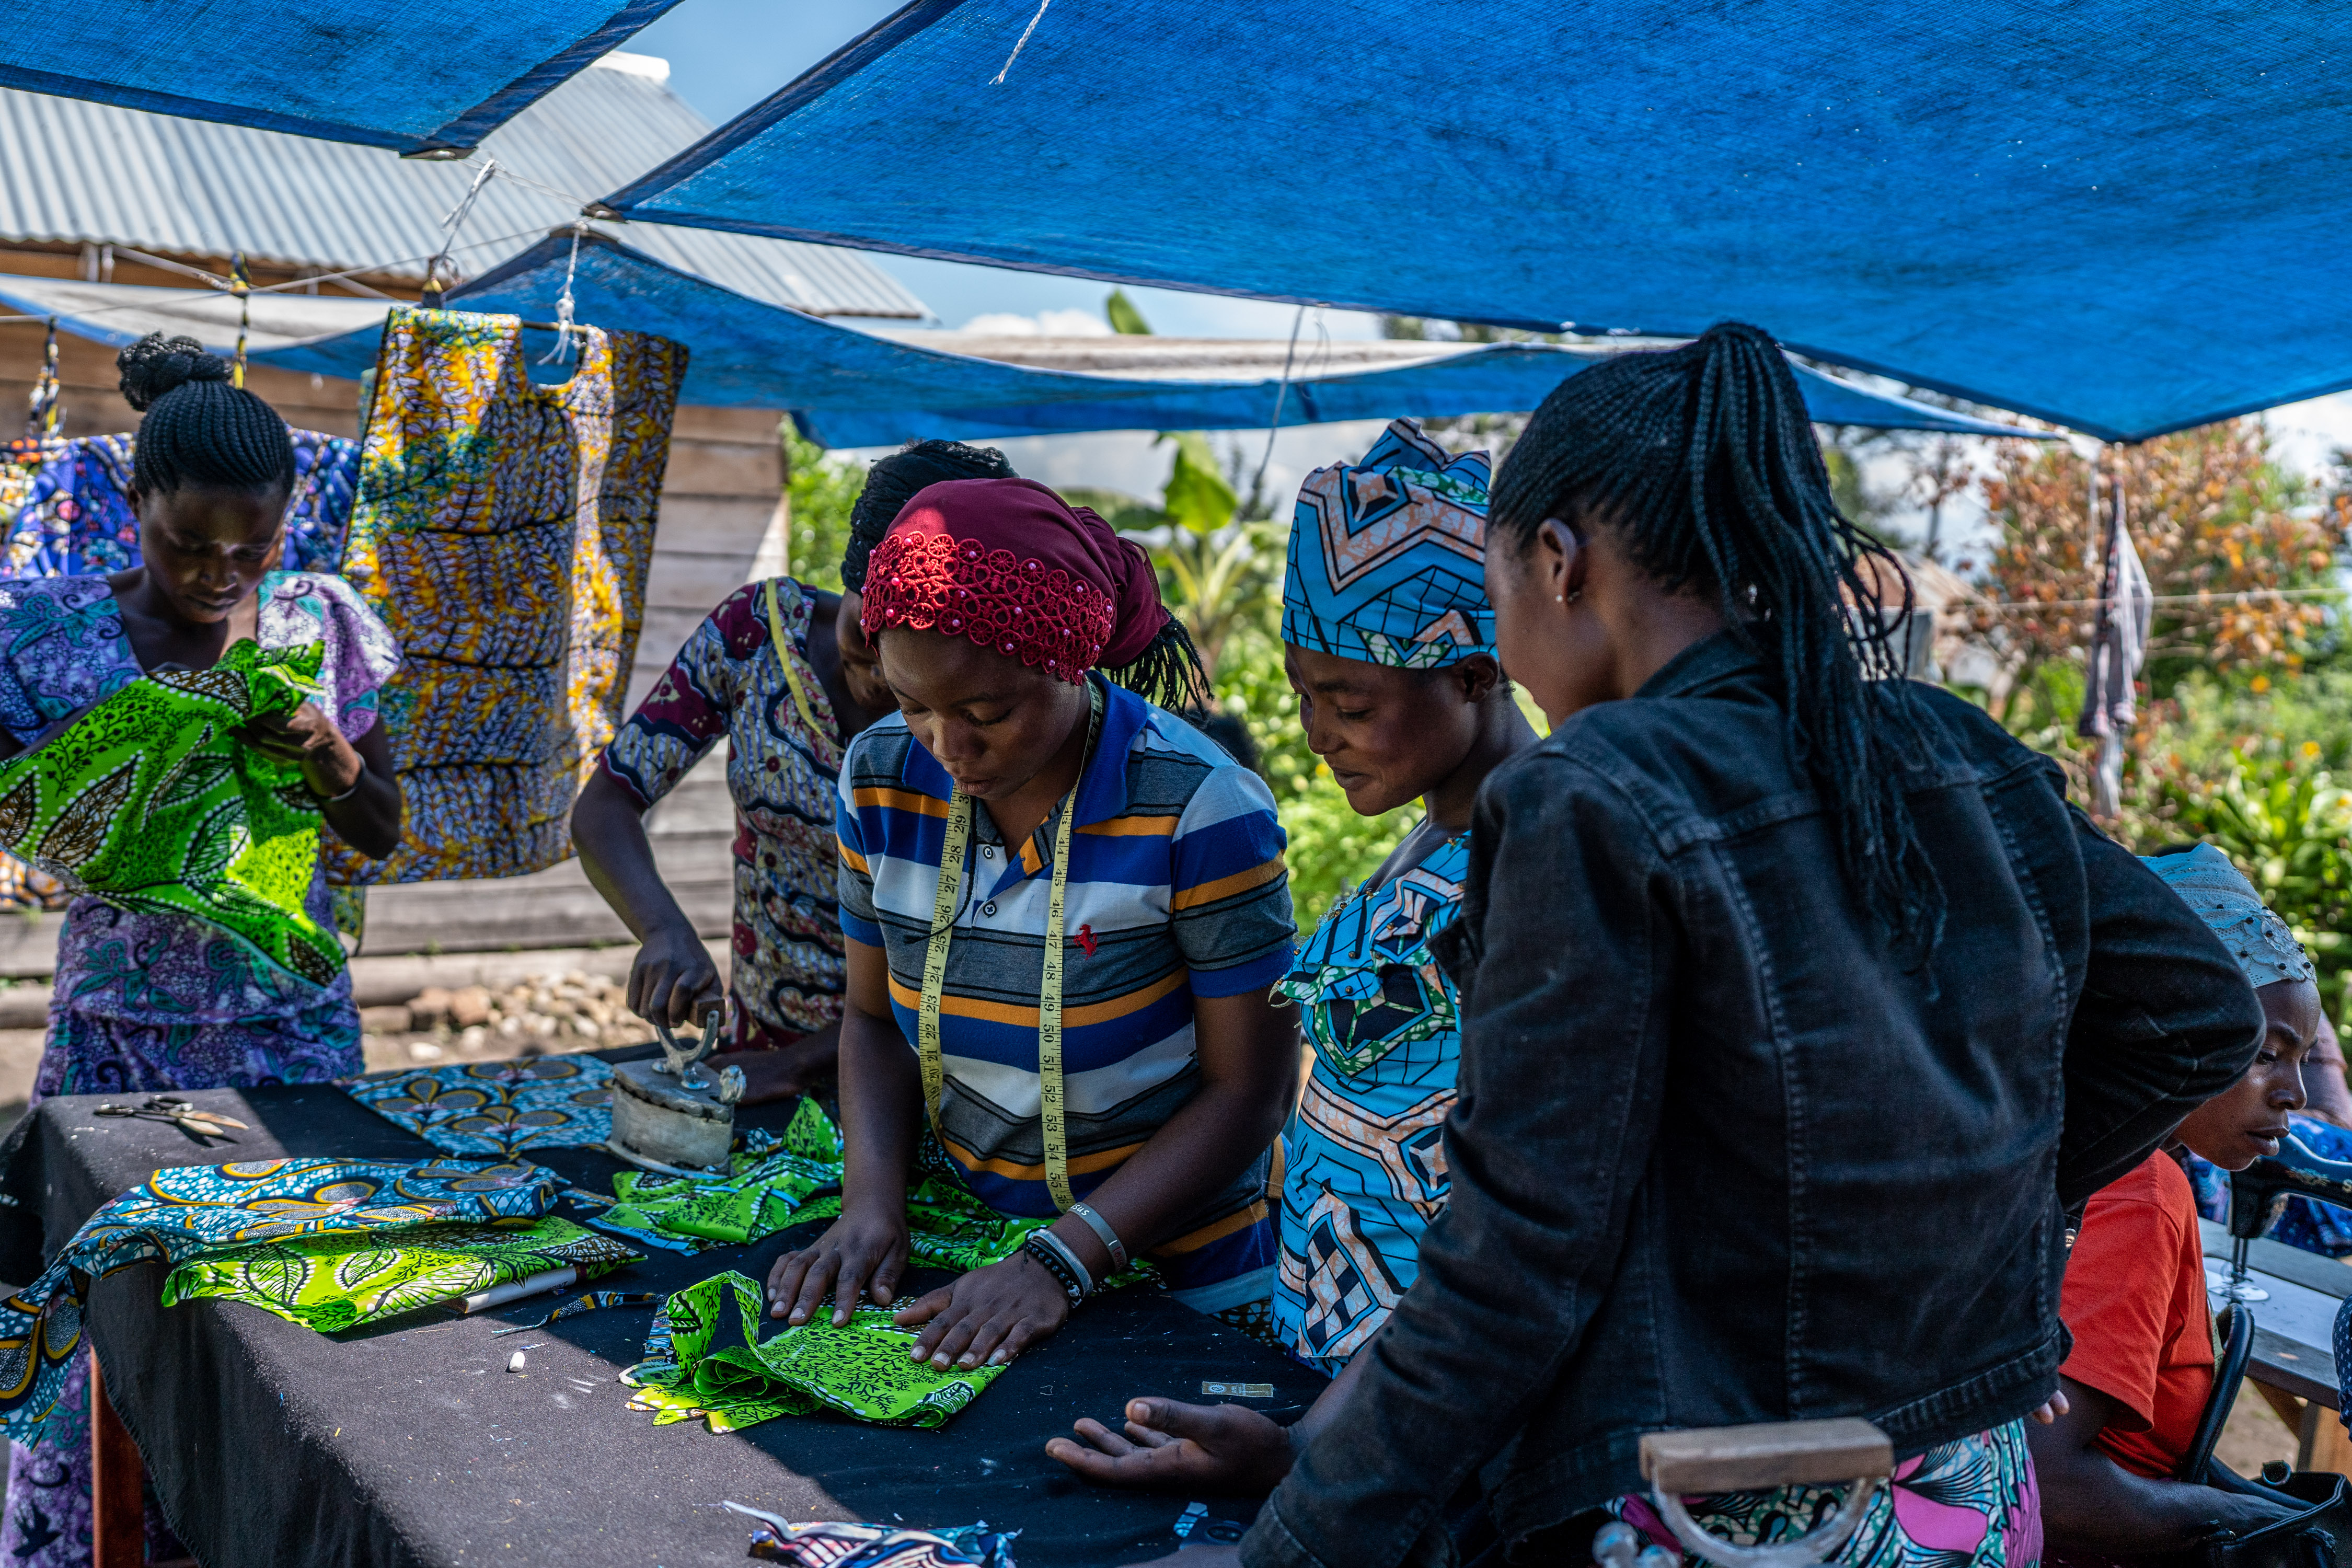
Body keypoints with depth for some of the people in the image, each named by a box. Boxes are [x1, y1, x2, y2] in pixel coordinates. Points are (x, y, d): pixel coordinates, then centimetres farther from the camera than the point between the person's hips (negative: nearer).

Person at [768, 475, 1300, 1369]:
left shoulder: (1201, 809, -19)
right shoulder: (881, 777, -4)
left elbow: (1249, 1091, -14)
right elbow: (874, 1019, 6)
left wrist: (1063, 1264, -21)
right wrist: (872, 1204, -9)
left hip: (1173, 1263, -4)